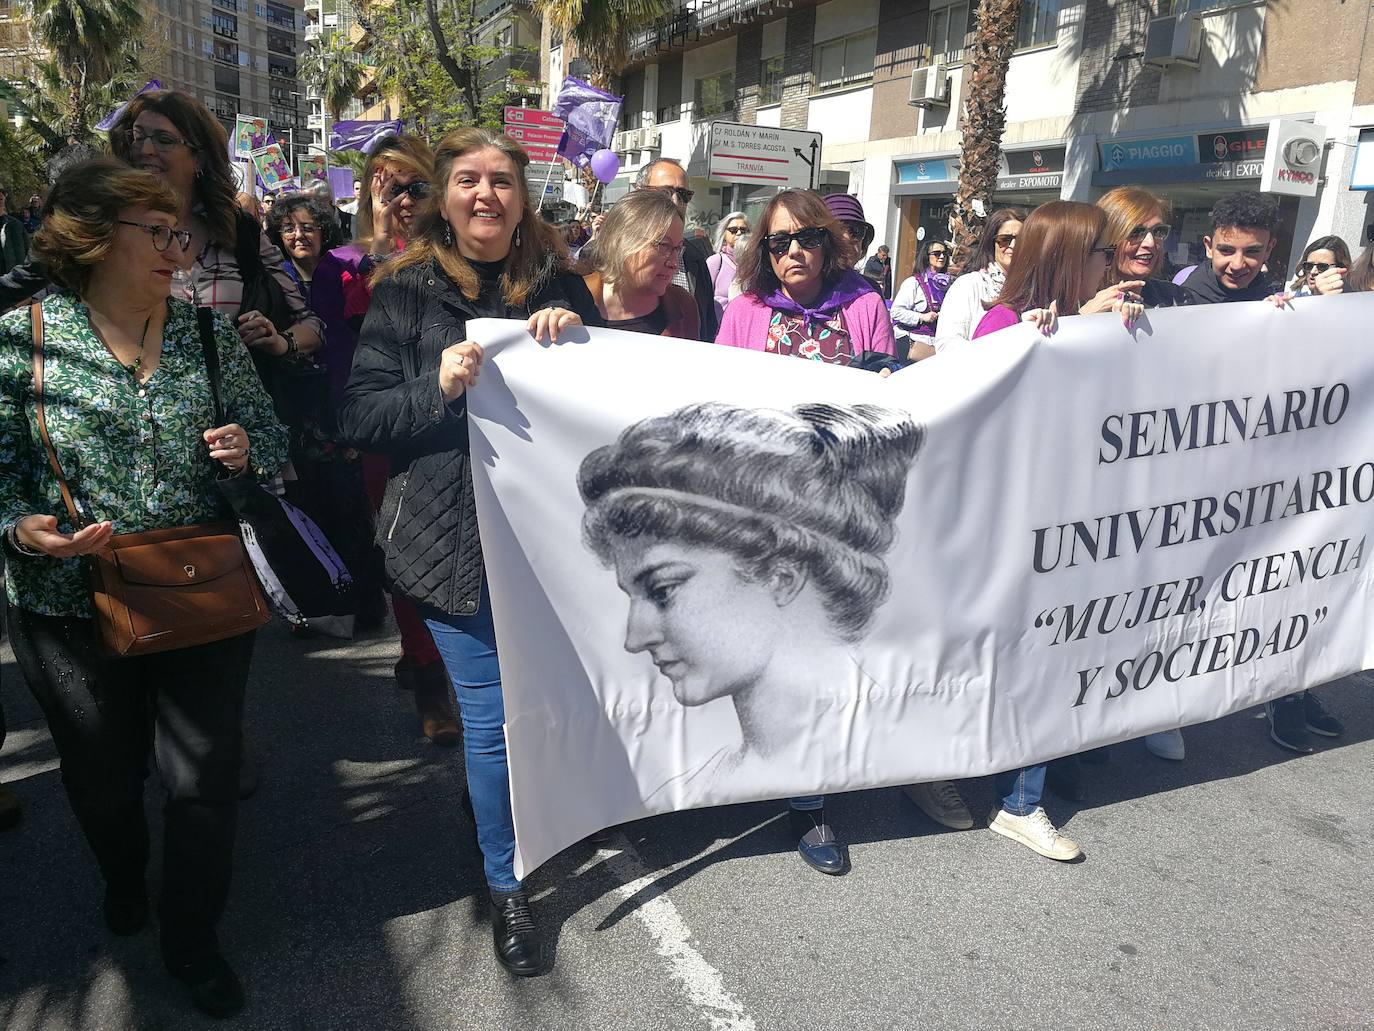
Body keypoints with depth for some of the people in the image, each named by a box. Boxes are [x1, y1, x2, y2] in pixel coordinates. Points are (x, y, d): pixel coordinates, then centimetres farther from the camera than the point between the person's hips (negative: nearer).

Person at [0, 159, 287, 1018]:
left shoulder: (210, 332, -1)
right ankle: (124, 881, 54)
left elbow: (270, 437, 6)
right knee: (104, 779, 21)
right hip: (73, 606, -1)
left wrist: (247, 449, -16)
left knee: (206, 778, 9)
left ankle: (192, 937, 34)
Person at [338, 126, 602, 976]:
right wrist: (439, 386, -19)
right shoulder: (407, 291, 0)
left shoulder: (557, 282, 7)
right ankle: (506, 883, 25)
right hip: (457, 535, -2)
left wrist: (579, 333, -8)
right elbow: (361, 415, -2)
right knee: (492, 714, 3)